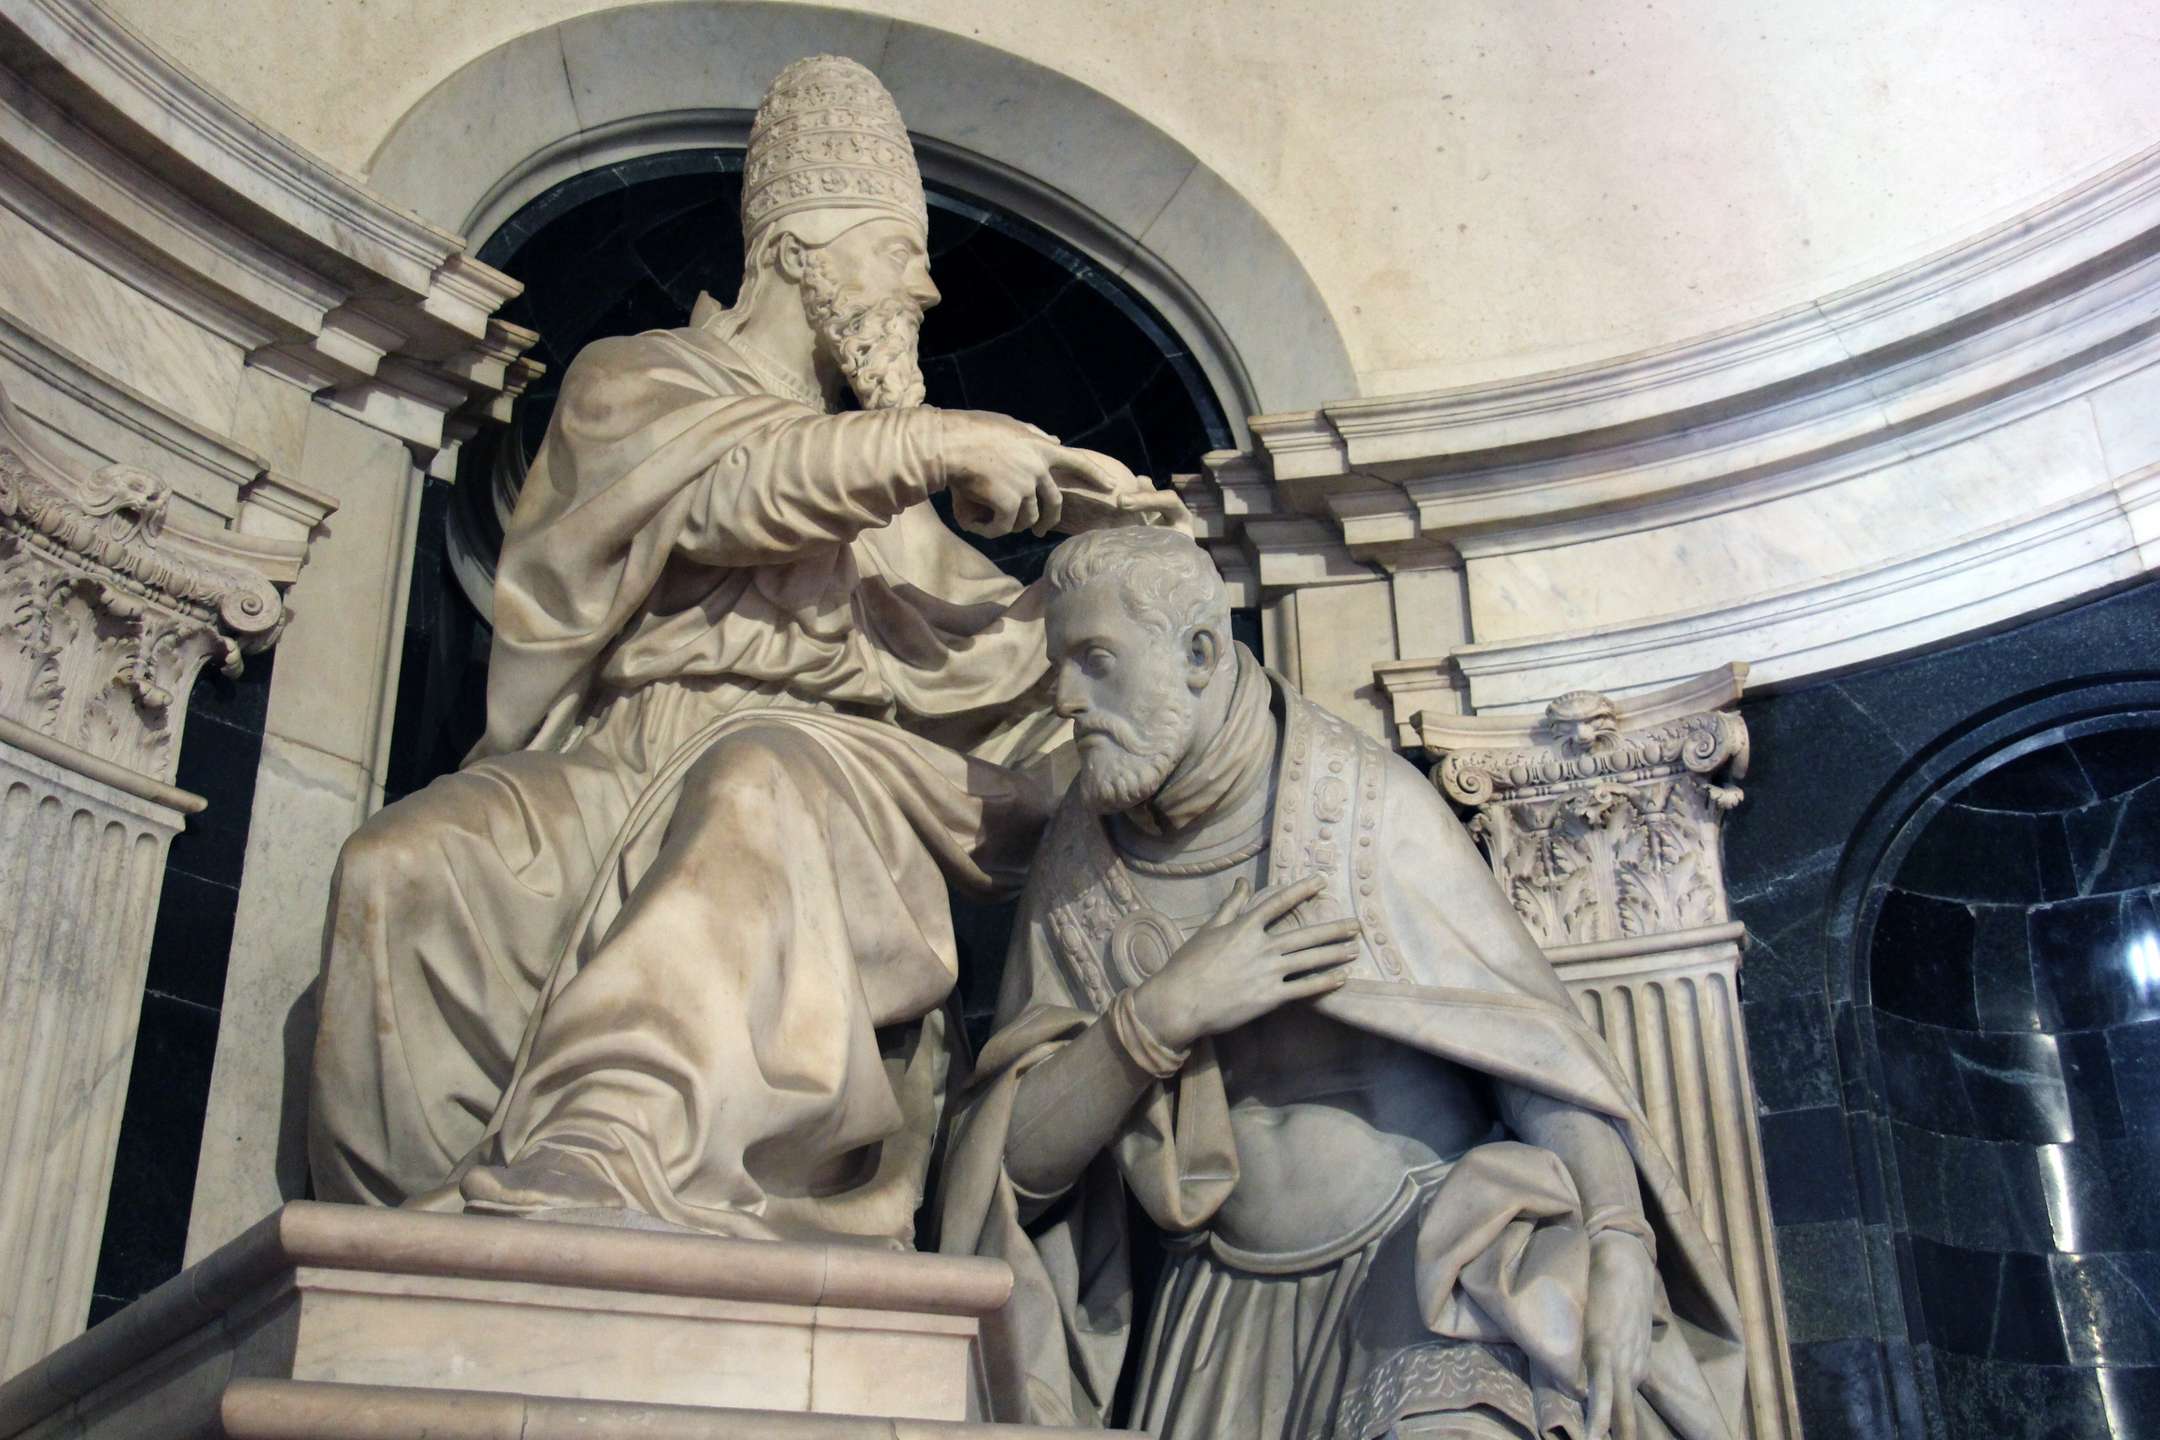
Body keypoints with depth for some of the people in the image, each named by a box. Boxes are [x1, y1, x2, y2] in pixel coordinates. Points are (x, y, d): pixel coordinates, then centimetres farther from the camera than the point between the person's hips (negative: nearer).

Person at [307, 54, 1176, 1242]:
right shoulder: (633, 383, 20)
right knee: (406, 867, -32)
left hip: (819, 766, 1)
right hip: (624, 758, -1)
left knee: (763, 787, -38)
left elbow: (995, 637, 33)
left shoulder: (879, 495, 34)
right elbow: (729, 488, -3)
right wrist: (940, 446, -13)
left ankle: (589, 1169, -55)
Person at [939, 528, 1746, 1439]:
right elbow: (1020, 1159, -3)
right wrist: (1156, 1016, -18)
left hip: (1434, 1255, -3)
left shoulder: (1371, 803, -9)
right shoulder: (1078, 871, 0)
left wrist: (1617, 1240, -21)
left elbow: (1535, 1035, -9)